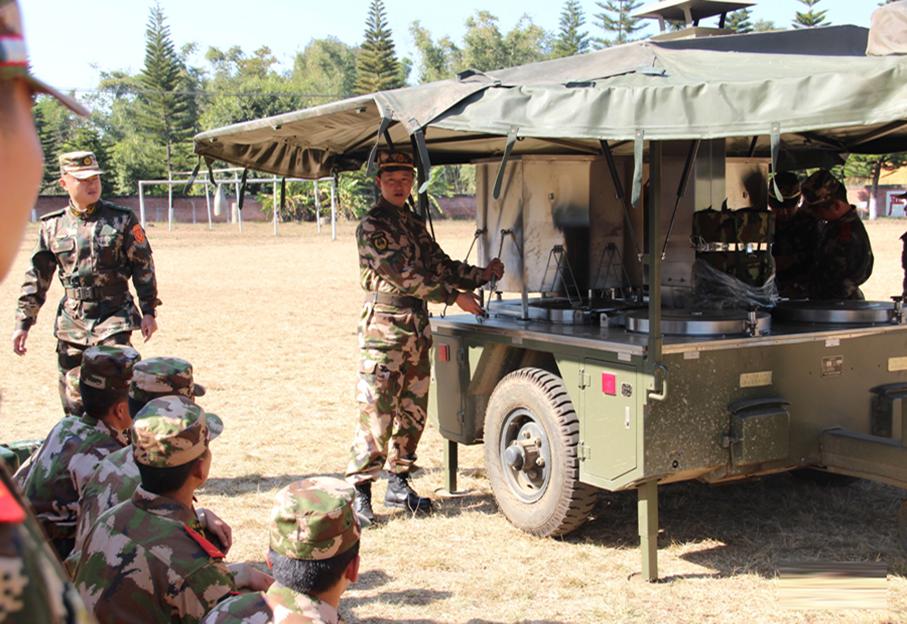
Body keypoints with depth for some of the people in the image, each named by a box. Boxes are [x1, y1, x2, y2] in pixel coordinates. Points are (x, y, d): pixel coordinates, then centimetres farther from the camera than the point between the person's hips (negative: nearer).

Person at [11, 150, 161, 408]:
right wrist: (23, 322, 9)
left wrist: (148, 311, -2)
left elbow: (143, 266, 2)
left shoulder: (122, 220, -2)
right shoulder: (52, 225, 5)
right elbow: (37, 276, 10)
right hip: (72, 322, 3)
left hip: (114, 319, -3)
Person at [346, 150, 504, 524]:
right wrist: (455, 297, -15)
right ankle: (358, 490, 2)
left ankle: (398, 485, 22)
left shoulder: (415, 224, 16)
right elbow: (403, 276, -17)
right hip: (384, 328, -8)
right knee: (377, 413, -7)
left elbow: (441, 266, 17)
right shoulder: (372, 227, -10)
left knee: (413, 412, 11)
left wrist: (482, 275, 4)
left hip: (417, 326, 8)